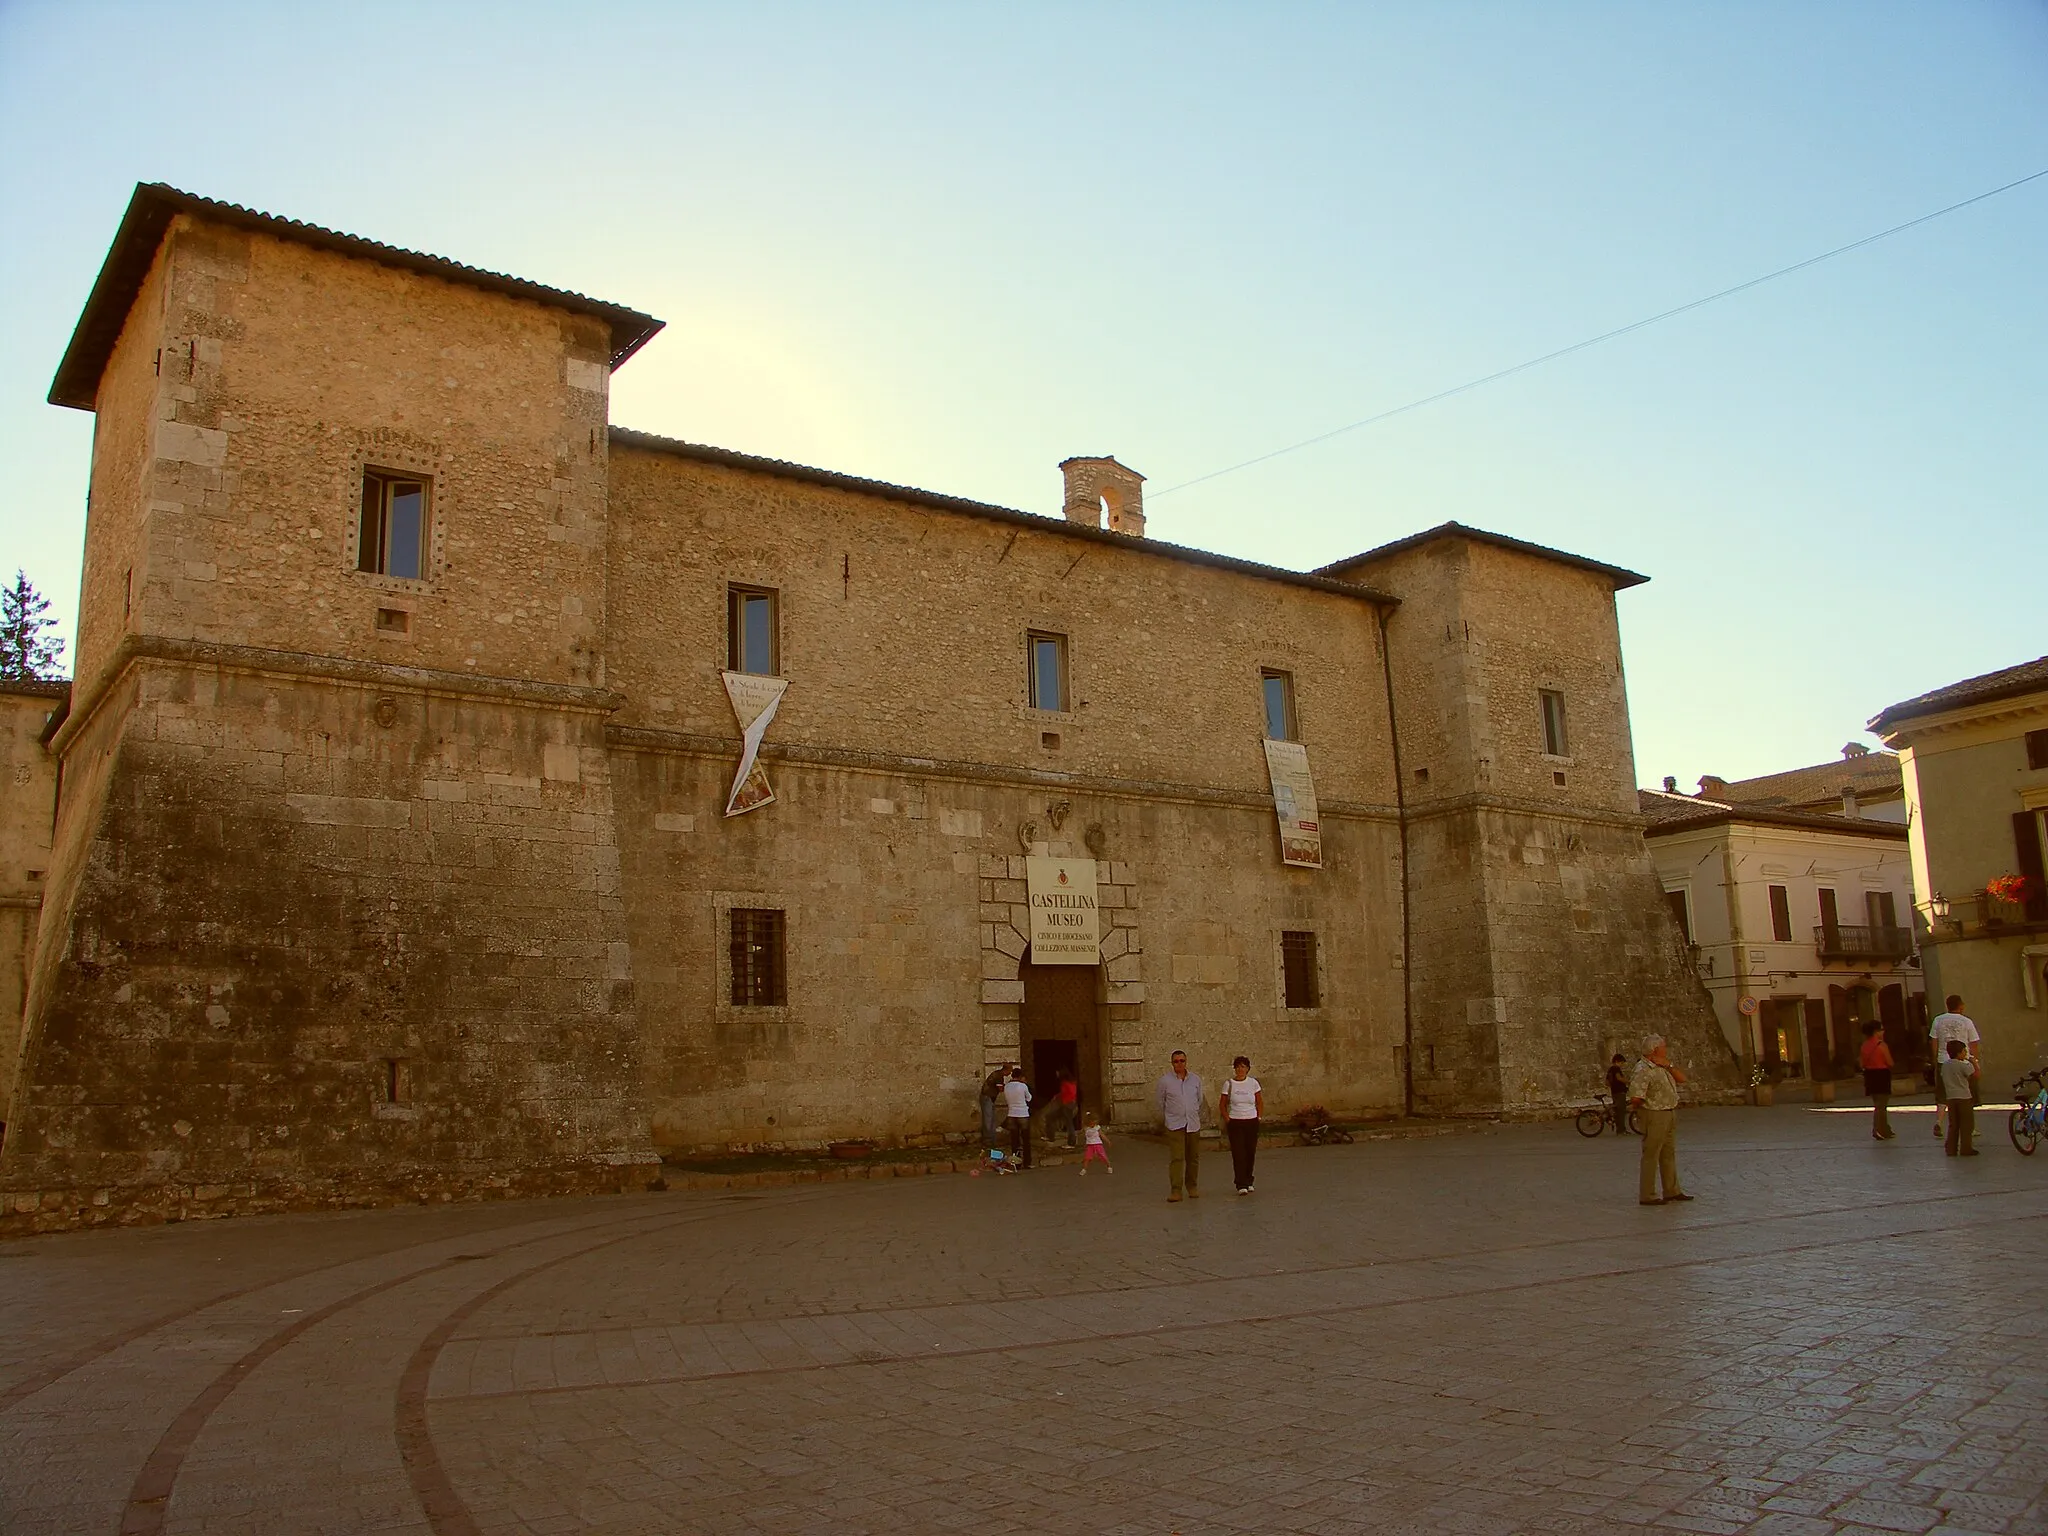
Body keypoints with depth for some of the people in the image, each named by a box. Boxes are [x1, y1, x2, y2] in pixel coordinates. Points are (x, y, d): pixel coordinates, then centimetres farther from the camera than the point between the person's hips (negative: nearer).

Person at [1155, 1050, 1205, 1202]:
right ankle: (1175, 1190, -11)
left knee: (1193, 1158, 7)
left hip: (1193, 1124, 3)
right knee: (1176, 1158, -11)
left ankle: (1192, 1187, 20)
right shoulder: (1165, 1081, -3)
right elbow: (1159, 1101, 9)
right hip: (1174, 1125, -3)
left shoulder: (1196, 1080, 6)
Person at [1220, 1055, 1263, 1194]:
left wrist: (1258, 1117, 4)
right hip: (1235, 1124, -2)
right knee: (1238, 1154, -8)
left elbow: (1260, 1103, 11)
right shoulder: (1229, 1083, -2)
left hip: (1252, 1122, 2)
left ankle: (1248, 1182, 22)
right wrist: (1227, 1119, -3)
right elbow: (1222, 1105, 4)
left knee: (1250, 1153, 7)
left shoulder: (1253, 1082, 1)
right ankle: (1241, 1185, -7)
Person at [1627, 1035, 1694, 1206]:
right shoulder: (1643, 1070, -20)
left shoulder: (1662, 1066, 10)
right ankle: (1647, 1195, 2)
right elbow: (1635, 1098, -24)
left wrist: (1668, 1066, -8)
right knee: (1651, 1156, -3)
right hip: (1655, 1116, -9)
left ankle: (1672, 1191, 27)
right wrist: (1649, 1101, -4)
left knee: (1669, 1154, 17)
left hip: (1671, 1114, 9)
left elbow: (1682, 1078, 6)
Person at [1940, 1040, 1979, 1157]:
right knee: (1967, 1124, 3)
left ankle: (1951, 1149, 9)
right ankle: (1966, 1149, 4)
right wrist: (1974, 1064, -6)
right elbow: (1975, 1075, -20)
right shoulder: (1963, 1065, -13)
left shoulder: (1945, 1065, 8)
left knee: (1953, 1125, 11)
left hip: (1951, 1098, 6)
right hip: (1964, 1098, -6)